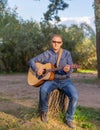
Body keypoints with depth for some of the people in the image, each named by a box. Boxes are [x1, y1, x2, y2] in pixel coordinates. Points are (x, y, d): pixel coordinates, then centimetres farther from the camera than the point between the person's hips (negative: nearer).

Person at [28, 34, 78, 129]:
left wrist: (67, 70, -33)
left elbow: (70, 69, -8)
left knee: (74, 96, -26)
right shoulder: (46, 54, 1)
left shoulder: (66, 53, 0)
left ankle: (69, 119, -5)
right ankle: (44, 111, -7)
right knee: (43, 90, -34)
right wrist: (36, 69, -16)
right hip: (51, 79, 0)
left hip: (65, 80, 0)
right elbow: (31, 61, 4)